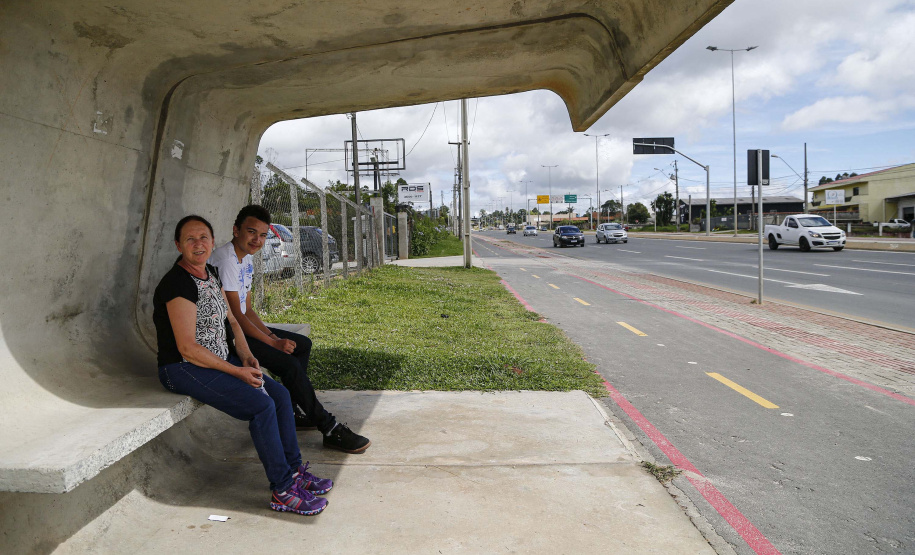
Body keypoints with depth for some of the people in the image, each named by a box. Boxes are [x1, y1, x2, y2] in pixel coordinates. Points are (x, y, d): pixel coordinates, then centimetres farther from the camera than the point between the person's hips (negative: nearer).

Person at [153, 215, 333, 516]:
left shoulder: (211, 273, 9)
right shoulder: (179, 283, -19)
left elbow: (230, 320, 17)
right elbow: (187, 348, -22)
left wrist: (245, 355, -1)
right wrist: (237, 372, -19)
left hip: (220, 359, 9)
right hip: (184, 368, -9)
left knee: (280, 395, 0)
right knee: (262, 405, -22)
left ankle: (294, 470, 10)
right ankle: (283, 491, -13)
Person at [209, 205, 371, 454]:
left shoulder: (246, 258, 10)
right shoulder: (226, 260, -20)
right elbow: (235, 315, -23)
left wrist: (272, 335, -1)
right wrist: (274, 343, -18)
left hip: (240, 327, 11)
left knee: (302, 344, 14)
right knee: (289, 364, -21)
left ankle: (293, 413, 15)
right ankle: (329, 429, -11)